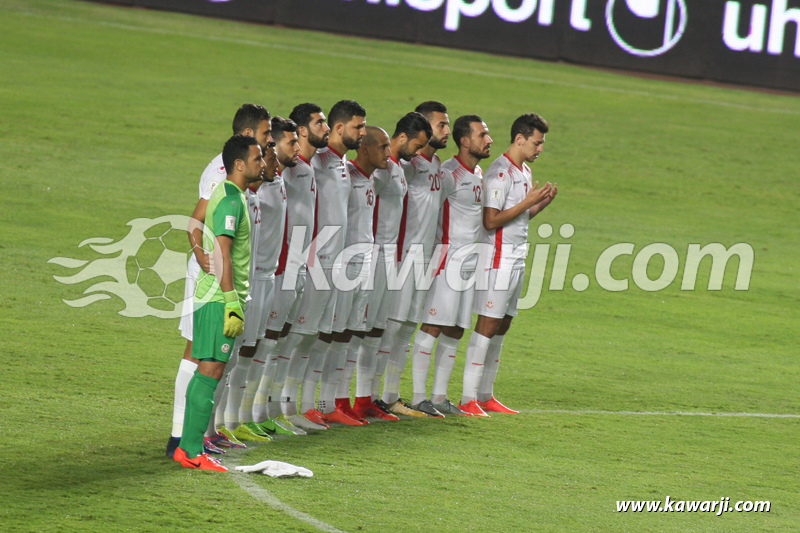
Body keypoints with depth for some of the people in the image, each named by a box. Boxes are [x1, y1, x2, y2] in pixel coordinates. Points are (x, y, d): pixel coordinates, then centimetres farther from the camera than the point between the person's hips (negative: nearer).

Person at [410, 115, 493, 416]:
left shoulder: (479, 174, 16)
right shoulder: (449, 174, -12)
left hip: (471, 258, 9)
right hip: (448, 255, -9)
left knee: (455, 330, 9)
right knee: (433, 326, -8)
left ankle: (439, 396, 14)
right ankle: (419, 396, -6)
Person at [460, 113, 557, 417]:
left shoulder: (524, 172, 16)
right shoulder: (500, 172, -14)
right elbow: (491, 220, -19)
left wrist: (542, 203, 6)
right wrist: (528, 202, -17)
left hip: (516, 258, 9)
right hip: (498, 257, -9)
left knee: (502, 325, 10)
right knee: (488, 325, -10)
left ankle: (485, 395, 15)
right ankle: (468, 399, -9)